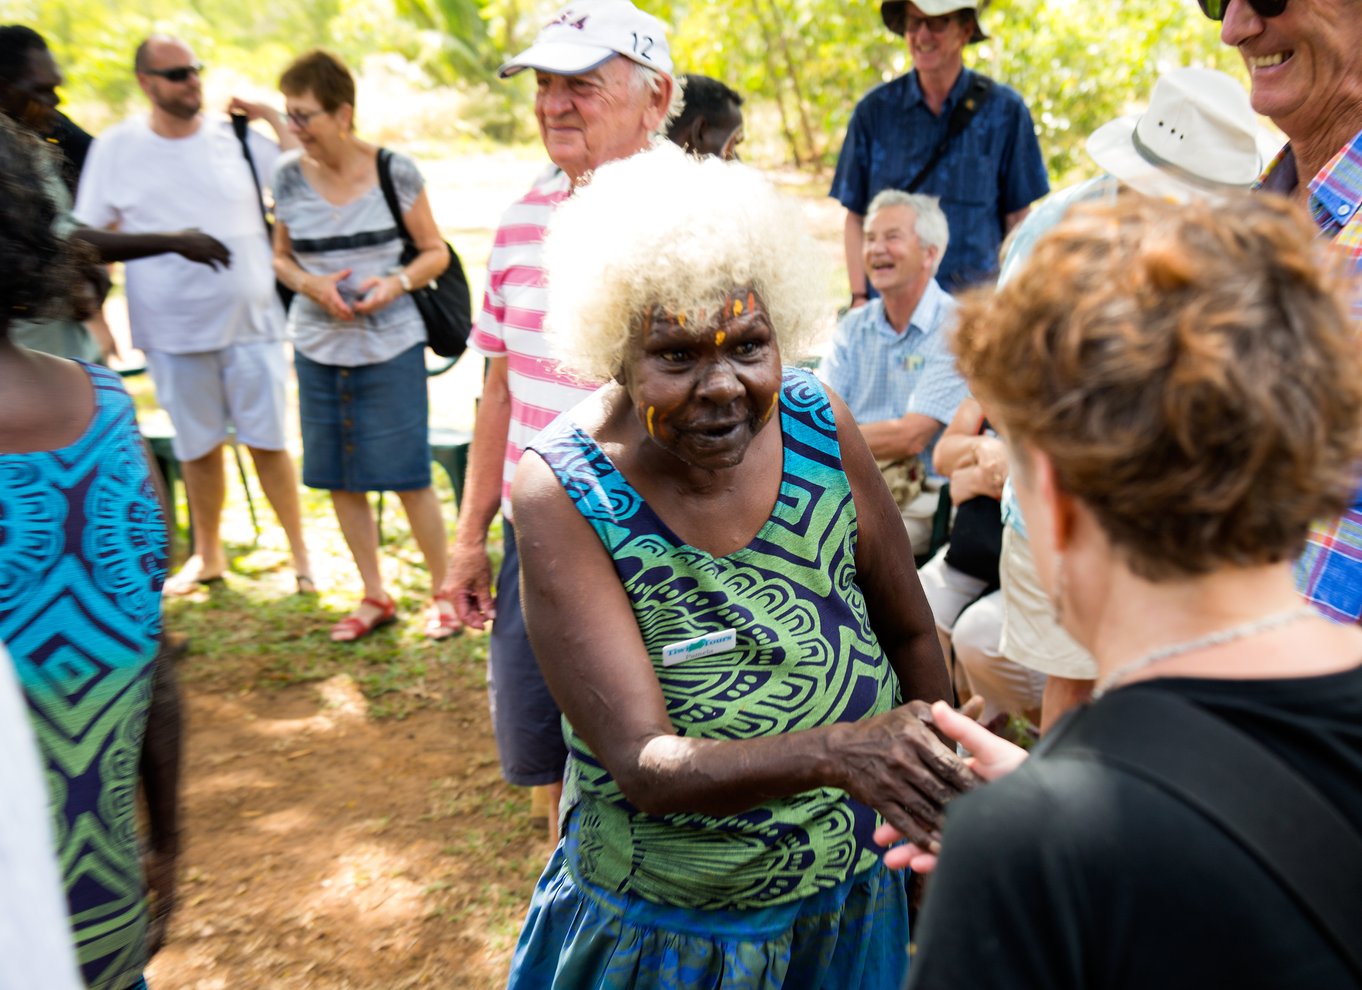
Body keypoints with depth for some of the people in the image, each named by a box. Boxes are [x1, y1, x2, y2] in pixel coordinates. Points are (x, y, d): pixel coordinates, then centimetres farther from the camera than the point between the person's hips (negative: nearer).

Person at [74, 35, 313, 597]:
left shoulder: (239, 139, 0)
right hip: (173, 330, 1)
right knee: (199, 447, 12)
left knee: (267, 441, 3)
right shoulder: (116, 149, 2)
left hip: (251, 321, -1)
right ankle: (207, 556, 29)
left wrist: (274, 119, -8)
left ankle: (300, 554, 17)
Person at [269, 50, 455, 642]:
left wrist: (398, 282, -18)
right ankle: (374, 597, 25)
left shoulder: (395, 171, -6)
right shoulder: (288, 176, 1)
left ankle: (444, 592, 19)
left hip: (391, 346, -3)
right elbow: (281, 258, 11)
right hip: (317, 347, 4)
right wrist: (310, 284, -10)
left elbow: (436, 253, 0)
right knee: (338, 478, 9)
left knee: (407, 475, 0)